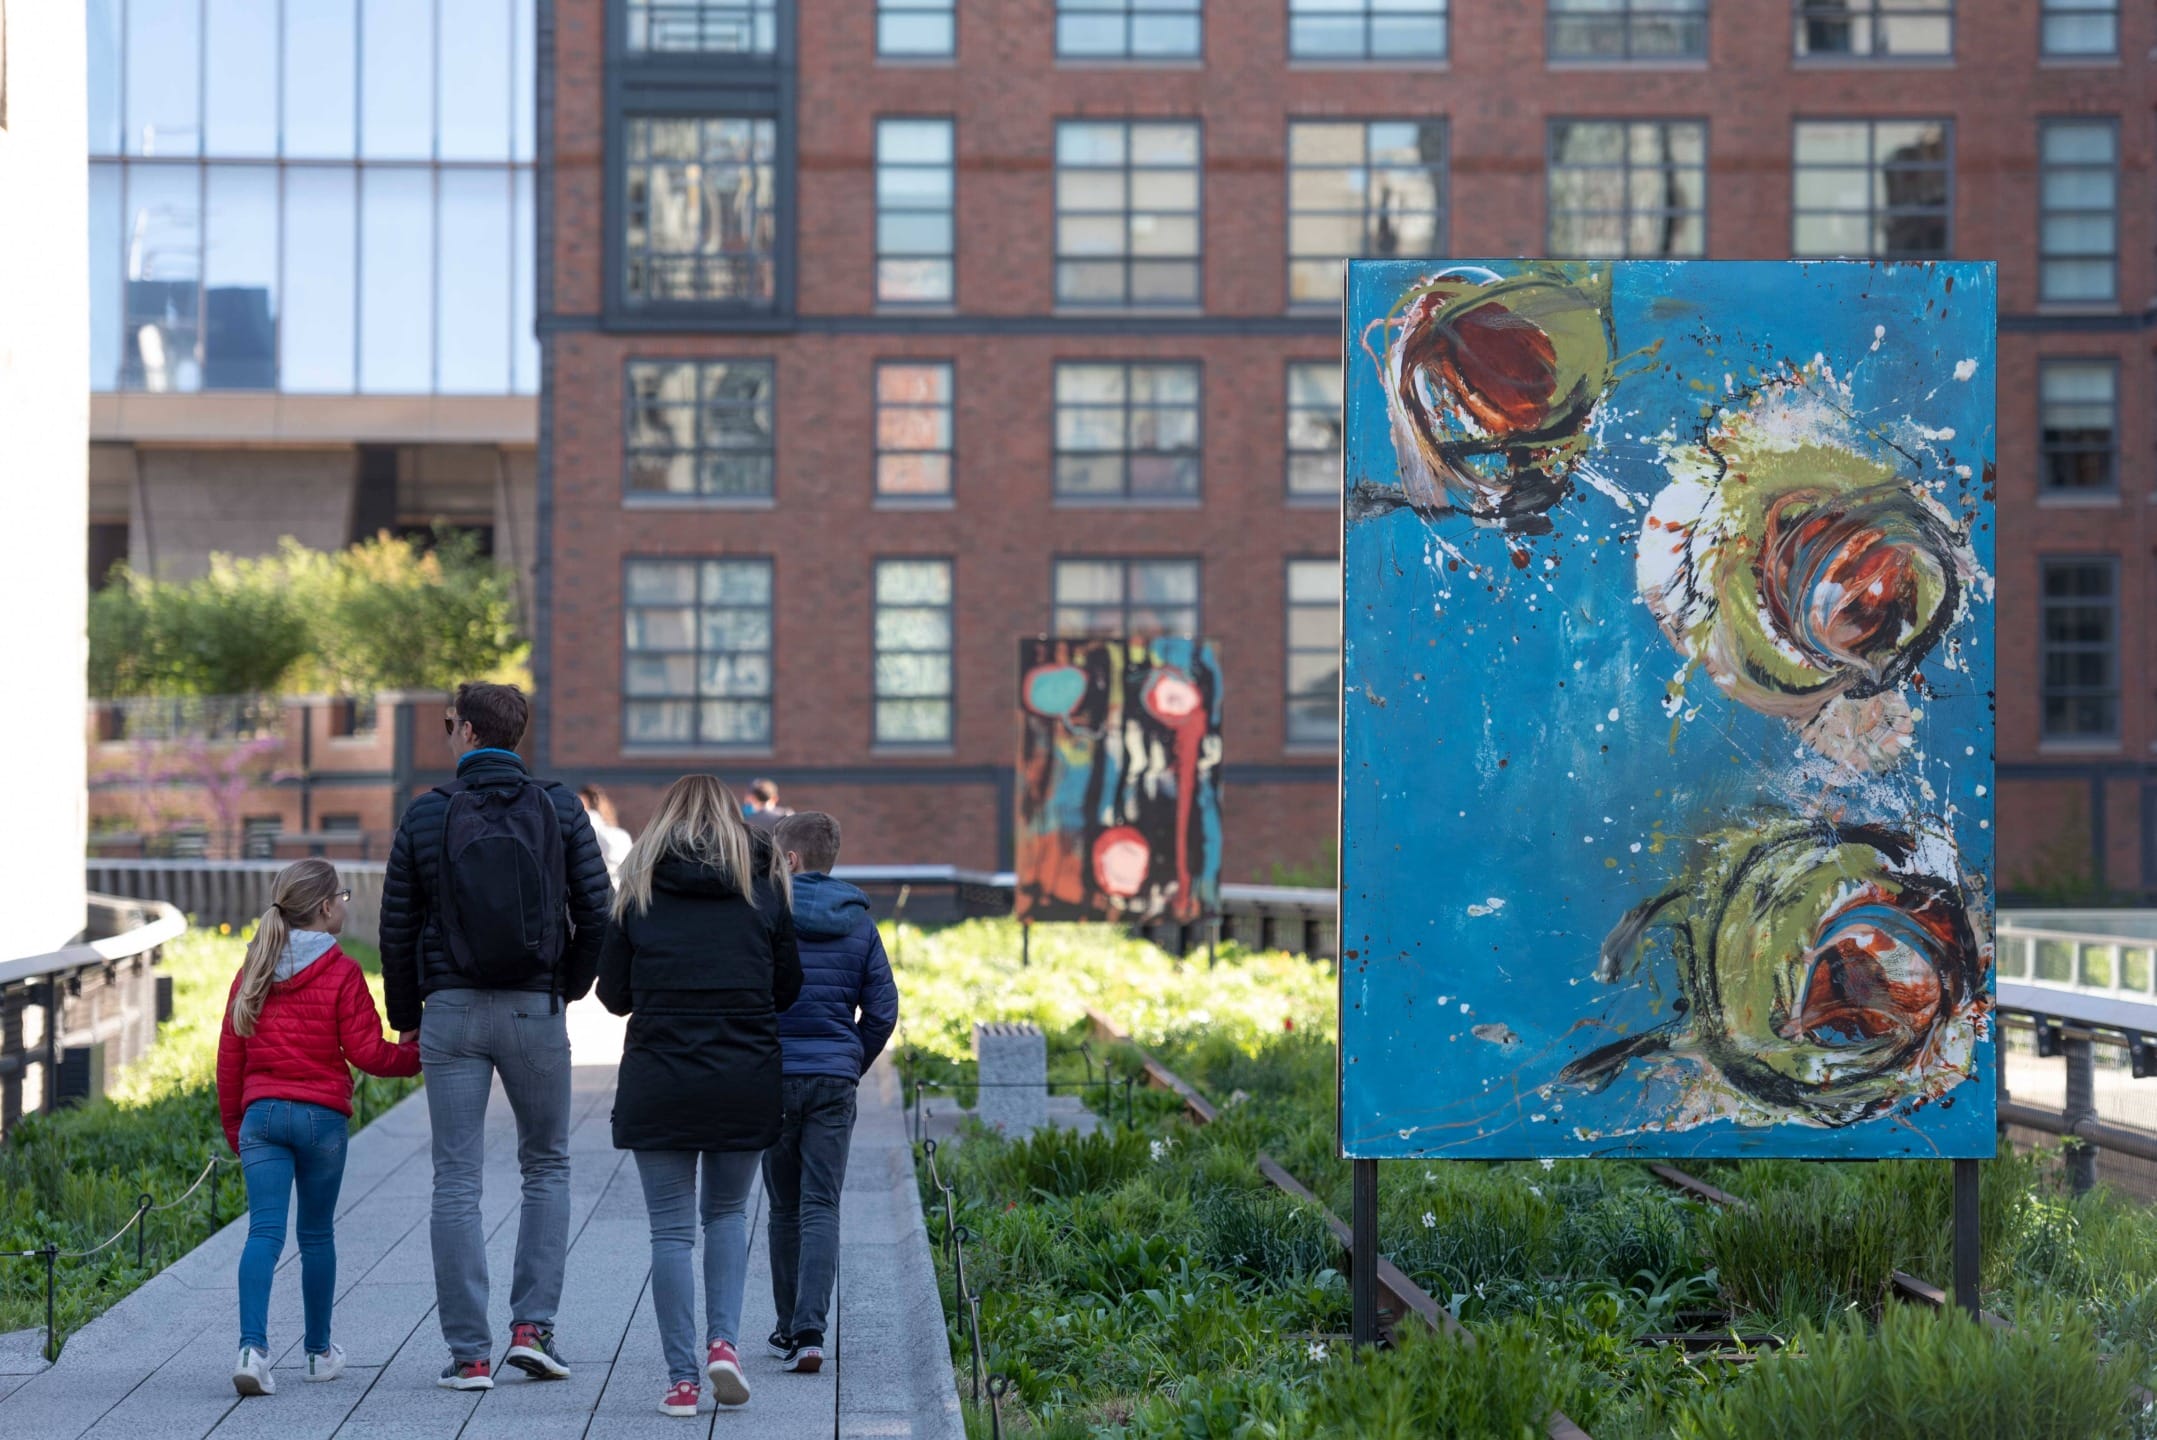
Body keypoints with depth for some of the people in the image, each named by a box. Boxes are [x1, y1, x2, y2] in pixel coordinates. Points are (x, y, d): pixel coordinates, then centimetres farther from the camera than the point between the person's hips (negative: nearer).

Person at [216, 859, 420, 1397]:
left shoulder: (254, 971, 8)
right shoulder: (340, 972, -6)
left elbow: (230, 1055, 11)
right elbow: (366, 1051, -8)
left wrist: (233, 1127, 21)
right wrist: (418, 1055, 9)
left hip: (261, 1114, 3)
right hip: (321, 1116, -3)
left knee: (264, 1232, -5)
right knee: (317, 1235, 11)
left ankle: (254, 1346, -23)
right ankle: (320, 1351, 23)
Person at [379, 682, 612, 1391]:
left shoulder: (426, 816, -1)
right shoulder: (559, 810, 1)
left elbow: (398, 929, 1)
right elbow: (597, 910, -2)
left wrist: (407, 1016, 14)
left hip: (452, 1012, -1)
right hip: (536, 1012, 1)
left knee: (457, 1180, 3)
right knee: (547, 1166, 16)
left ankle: (469, 1352, 0)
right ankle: (533, 1326, 3)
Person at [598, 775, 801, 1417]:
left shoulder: (638, 890, 2)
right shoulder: (763, 888, 3)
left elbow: (614, 995, 5)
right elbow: (788, 989, 8)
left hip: (658, 1078, -1)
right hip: (746, 1079, 1)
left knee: (671, 1229, 4)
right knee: (727, 1213, 19)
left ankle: (682, 1379, 1)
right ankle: (723, 1341, 1)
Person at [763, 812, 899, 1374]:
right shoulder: (858, 922, 5)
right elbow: (882, 1010, 4)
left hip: (771, 1075, -1)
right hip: (834, 1083, 1)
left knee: (785, 1207, 12)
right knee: (821, 1207, -1)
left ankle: (791, 1328, 19)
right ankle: (808, 1331, -15)